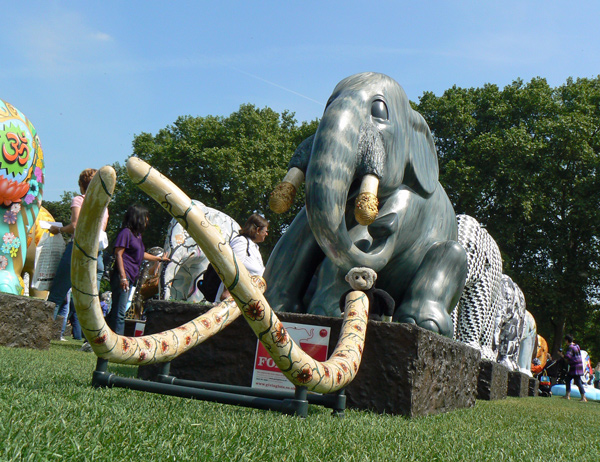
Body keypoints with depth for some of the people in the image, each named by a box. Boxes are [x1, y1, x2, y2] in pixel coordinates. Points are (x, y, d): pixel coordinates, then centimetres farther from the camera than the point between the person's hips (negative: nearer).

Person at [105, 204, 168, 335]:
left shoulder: (137, 234, 21)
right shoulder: (126, 232, -7)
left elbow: (141, 254, 35)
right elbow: (118, 254, -13)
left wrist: (159, 258, 45)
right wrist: (123, 277, -20)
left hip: (131, 277, 9)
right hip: (123, 276, -9)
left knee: (117, 310, 9)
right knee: (120, 311, -9)